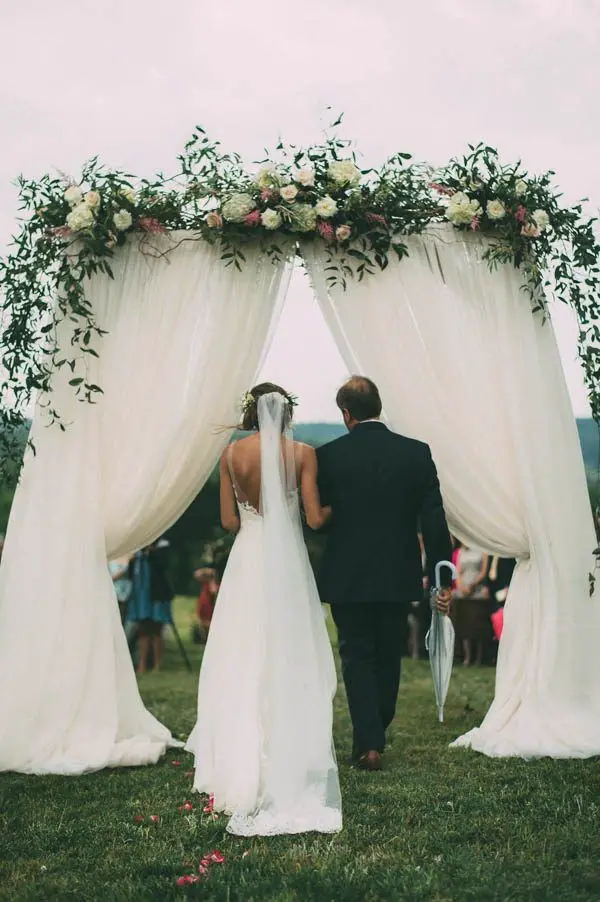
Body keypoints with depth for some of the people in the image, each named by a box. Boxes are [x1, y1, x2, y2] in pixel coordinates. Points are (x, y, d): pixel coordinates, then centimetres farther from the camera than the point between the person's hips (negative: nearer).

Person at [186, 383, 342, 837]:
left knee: (241, 660, 8)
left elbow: (229, 520, 3)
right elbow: (314, 518, -6)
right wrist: (333, 508, 15)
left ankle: (240, 762, 11)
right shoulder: (302, 452, -4)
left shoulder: (232, 453, 1)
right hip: (287, 562, -1)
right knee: (289, 661, 6)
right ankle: (288, 762, 7)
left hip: (247, 561, 2)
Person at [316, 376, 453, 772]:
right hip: (399, 578, 2)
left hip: (346, 577, -2)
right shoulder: (417, 453, -4)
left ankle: (369, 744, -1)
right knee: (388, 658, 16)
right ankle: (376, 735, 29)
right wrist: (442, 580, -1)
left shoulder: (328, 455, -7)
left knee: (357, 658, 7)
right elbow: (434, 521, -5)